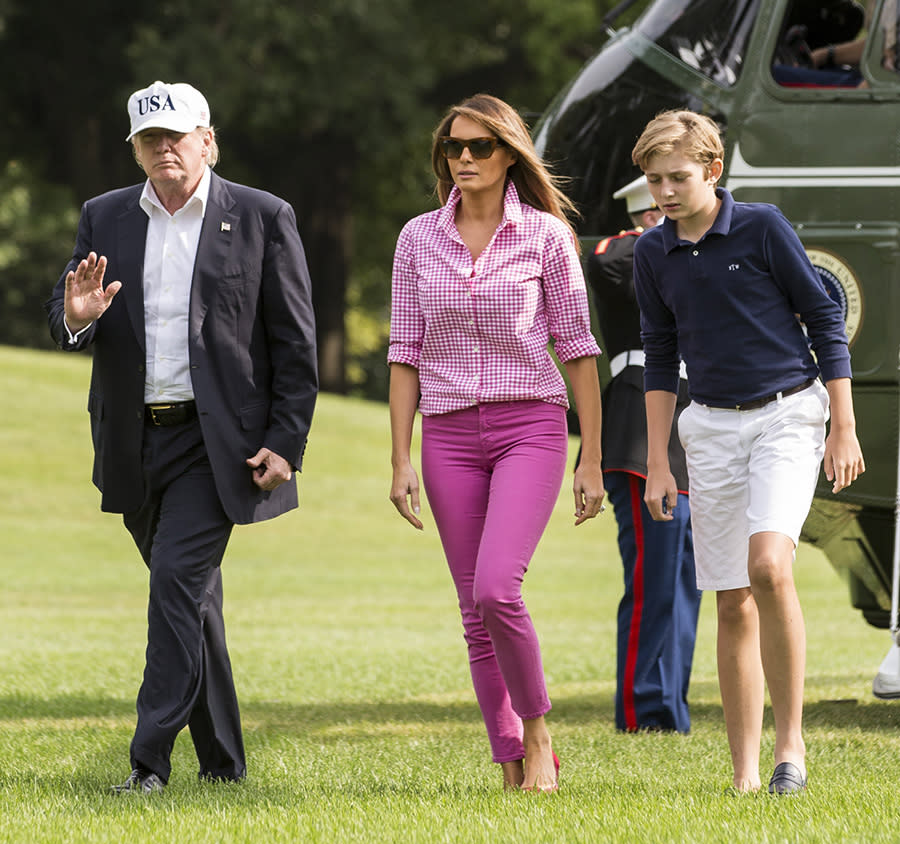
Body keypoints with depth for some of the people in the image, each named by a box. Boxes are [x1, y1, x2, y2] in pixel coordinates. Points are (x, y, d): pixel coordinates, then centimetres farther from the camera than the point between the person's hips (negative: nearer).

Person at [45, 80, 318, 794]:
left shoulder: (263, 219, -1)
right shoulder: (105, 218, 9)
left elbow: (296, 345, -2)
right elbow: (63, 322, 8)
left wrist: (285, 443, -9)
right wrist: (76, 317, -18)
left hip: (218, 438, -5)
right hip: (136, 441, 5)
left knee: (178, 576, -17)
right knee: (192, 598, 12)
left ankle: (152, 759, -18)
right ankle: (223, 763, 22)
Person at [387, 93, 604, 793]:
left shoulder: (546, 235, -2)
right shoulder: (419, 239, 6)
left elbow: (577, 348, 1)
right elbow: (406, 353, 8)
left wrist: (592, 461, -2)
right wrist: (401, 462, 2)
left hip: (530, 426, -3)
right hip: (450, 434, 3)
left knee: (496, 589, -20)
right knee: (477, 612, 2)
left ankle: (536, 730, 0)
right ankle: (513, 766, 8)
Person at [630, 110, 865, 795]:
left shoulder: (763, 228, -7)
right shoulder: (653, 254, 6)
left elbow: (824, 319, -3)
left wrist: (844, 429, -5)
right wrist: (657, 462, 11)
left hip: (787, 414, -4)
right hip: (713, 426, 4)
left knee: (769, 565, -25)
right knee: (733, 606, 3)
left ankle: (791, 738, -14)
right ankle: (745, 777, 6)